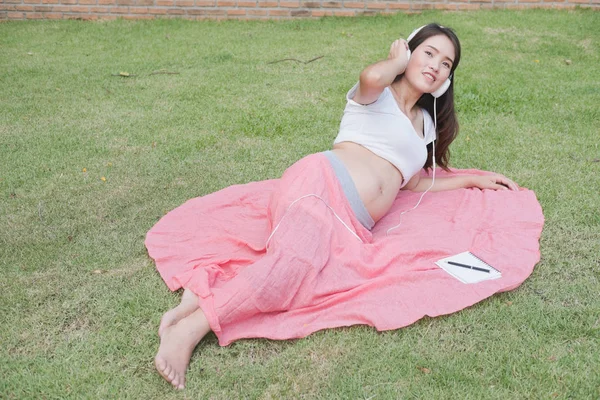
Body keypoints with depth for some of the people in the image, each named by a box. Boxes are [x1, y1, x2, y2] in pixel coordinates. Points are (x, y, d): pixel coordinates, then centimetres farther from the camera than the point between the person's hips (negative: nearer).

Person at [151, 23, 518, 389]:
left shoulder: (426, 122, 32)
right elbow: (372, 77, -16)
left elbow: (415, 183, 39)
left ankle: (208, 295, -27)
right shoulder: (376, 96, 11)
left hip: (348, 224, 7)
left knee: (304, 277, -27)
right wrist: (398, 60, 7)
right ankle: (191, 327, -36)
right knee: (296, 262, -35)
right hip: (322, 184, -6)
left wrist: (473, 180, 42)